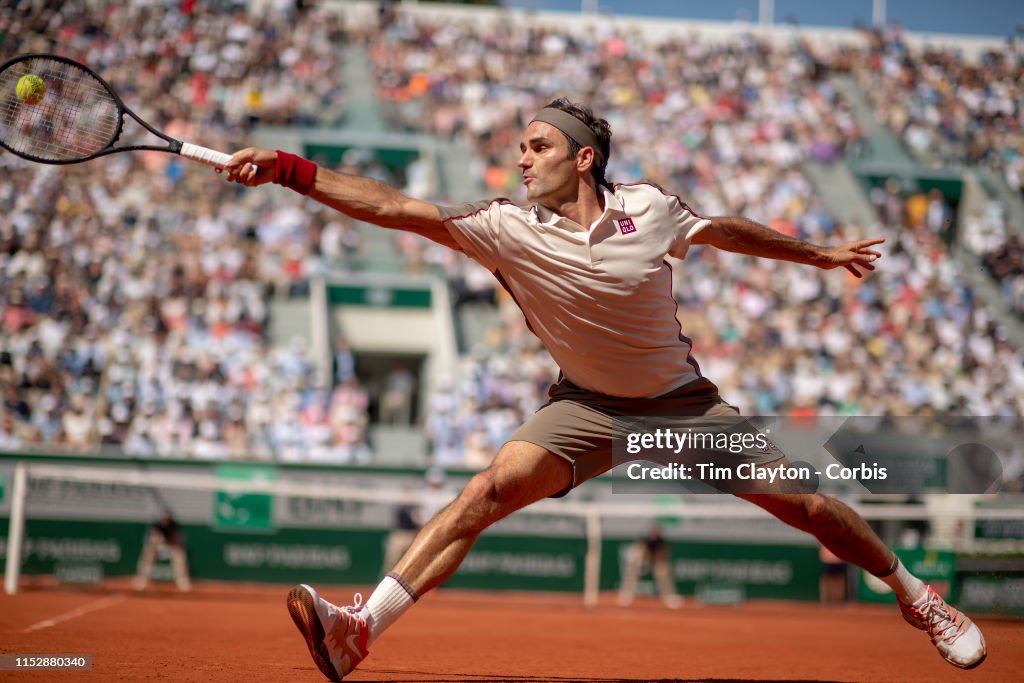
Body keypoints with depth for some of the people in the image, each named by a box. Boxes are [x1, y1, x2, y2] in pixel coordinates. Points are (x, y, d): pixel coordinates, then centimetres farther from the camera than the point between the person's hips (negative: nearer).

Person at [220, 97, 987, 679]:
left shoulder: (648, 208, -13)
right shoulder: (508, 229, -16)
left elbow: (724, 230, 7)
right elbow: (395, 207, -25)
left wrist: (819, 254, 20)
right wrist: (288, 169, -35)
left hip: (684, 402, 1)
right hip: (586, 407, -1)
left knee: (802, 501, -3)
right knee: (493, 486, -24)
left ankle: (916, 594, 23)